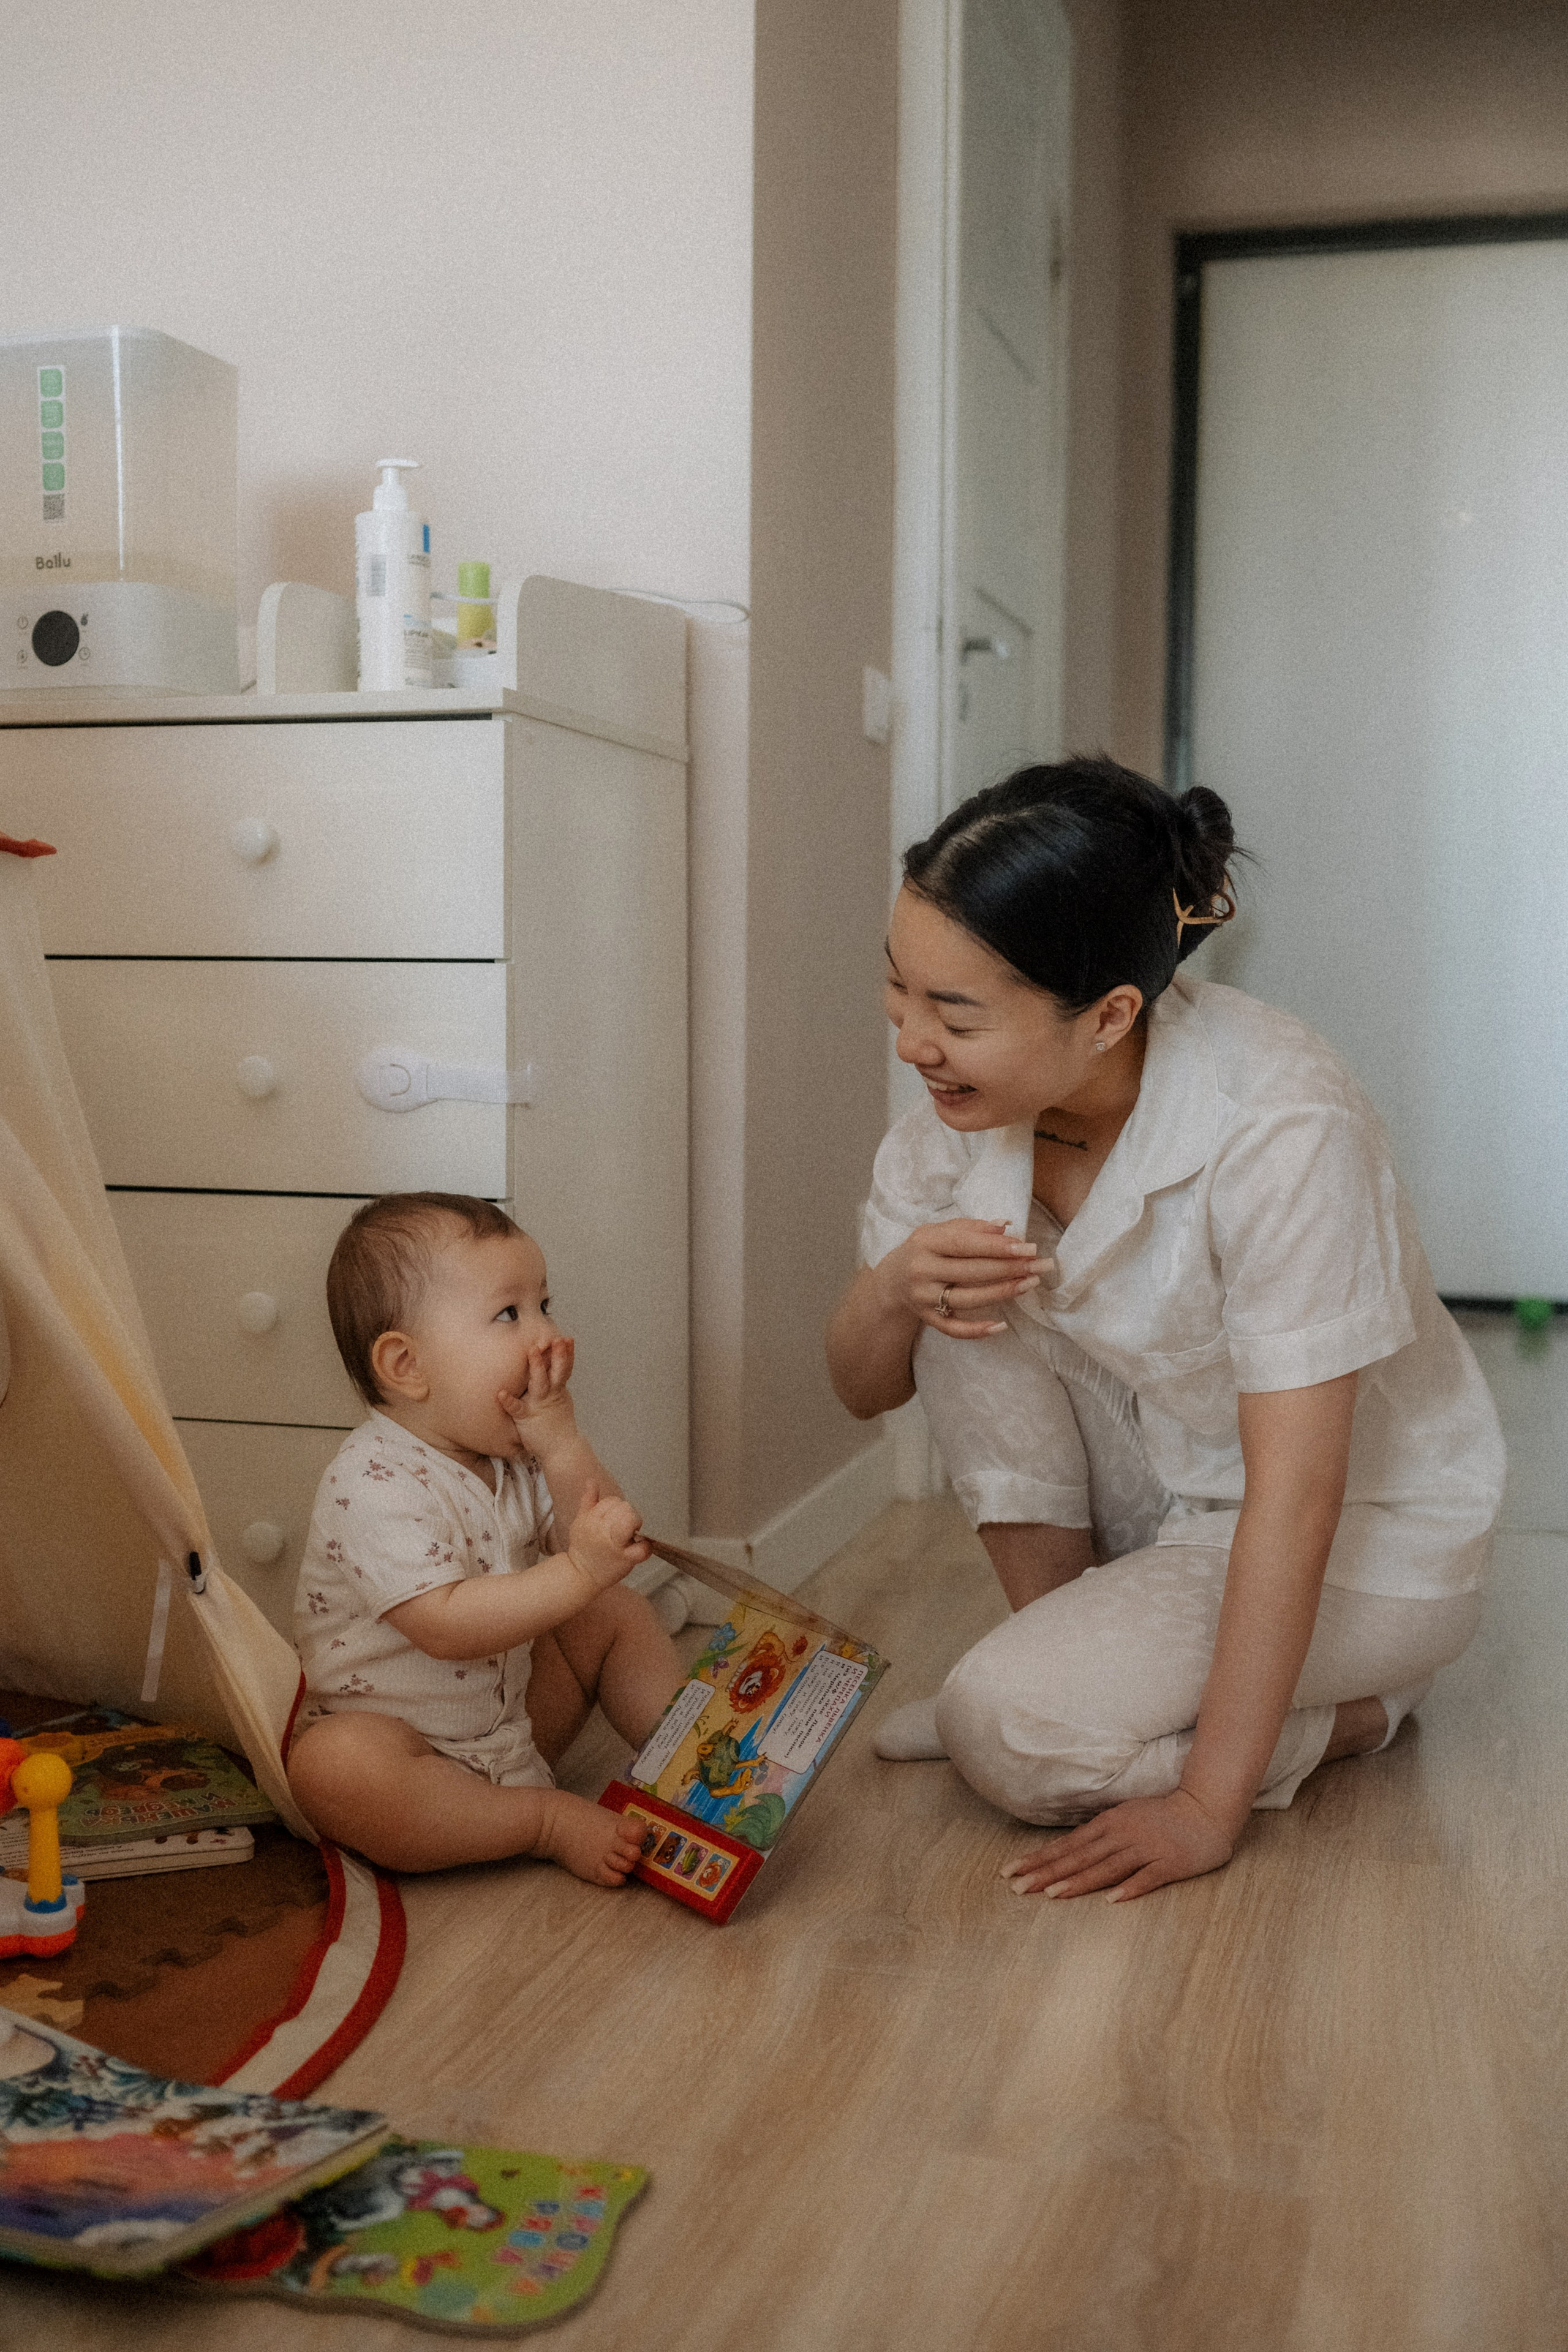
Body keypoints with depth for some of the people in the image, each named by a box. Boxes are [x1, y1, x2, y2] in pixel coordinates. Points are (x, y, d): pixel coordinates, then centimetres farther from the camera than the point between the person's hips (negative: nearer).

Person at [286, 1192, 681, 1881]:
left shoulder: (516, 1448, 1)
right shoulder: (376, 1483, -26)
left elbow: (610, 1541, -7)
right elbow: (446, 1626, -35)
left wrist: (561, 1442, -20)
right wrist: (578, 1573, -41)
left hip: (511, 1714, 7)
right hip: (397, 1739, -7)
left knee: (618, 1614, 2)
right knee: (333, 1768, -37)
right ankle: (548, 1821, -24)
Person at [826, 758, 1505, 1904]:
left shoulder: (1282, 1126, -33)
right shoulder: (969, 1099, -14)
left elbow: (1296, 1495, -30)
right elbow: (866, 1389, -3)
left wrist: (1207, 1806, -28)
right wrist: (892, 1290, -27)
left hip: (1365, 1529, -6)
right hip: (1171, 1484, 7)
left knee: (1012, 1729, -22)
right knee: (962, 1289, -15)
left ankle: (1350, 1705, 2)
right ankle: (1072, 1643, -2)